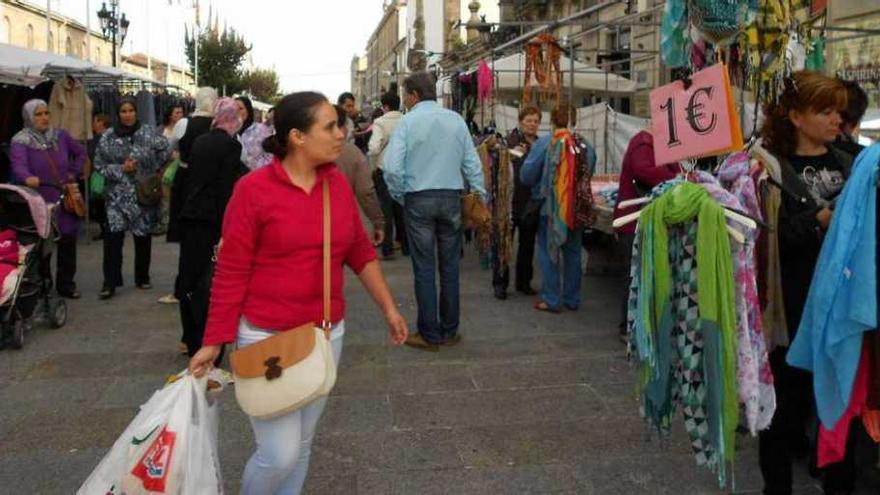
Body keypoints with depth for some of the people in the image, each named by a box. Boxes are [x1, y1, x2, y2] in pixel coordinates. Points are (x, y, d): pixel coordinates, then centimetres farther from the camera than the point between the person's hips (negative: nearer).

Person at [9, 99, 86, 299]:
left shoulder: (60, 135, 8)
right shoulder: (20, 142, -6)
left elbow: (80, 153, 25)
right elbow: (18, 166, -24)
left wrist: (74, 173, 13)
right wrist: (28, 178, -45)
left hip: (66, 200, 4)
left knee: (68, 242, 7)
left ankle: (66, 284, 21)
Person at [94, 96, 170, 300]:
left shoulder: (150, 133, -2)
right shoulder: (108, 137, 3)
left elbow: (165, 155, -1)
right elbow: (99, 164, 4)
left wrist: (155, 179, -2)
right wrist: (121, 169, -10)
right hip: (118, 195, 0)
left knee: (143, 237, 9)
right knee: (113, 236, -11)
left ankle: (142, 277, 25)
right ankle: (110, 282, -3)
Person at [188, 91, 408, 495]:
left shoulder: (338, 182, 1)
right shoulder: (253, 189, -14)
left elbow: (360, 252, 10)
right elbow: (230, 273, -11)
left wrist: (389, 308, 11)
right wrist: (214, 341, -11)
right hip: (267, 337, -5)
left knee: (302, 446, 17)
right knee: (280, 453, -3)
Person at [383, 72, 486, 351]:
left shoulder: (409, 122, -6)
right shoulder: (456, 120, 4)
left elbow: (392, 167, -14)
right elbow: (472, 164, 2)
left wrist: (400, 196, 1)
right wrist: (481, 197, 9)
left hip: (418, 199, -3)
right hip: (451, 198, 3)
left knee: (424, 267, 3)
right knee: (449, 266, 10)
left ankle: (429, 335, 9)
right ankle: (449, 332, 19)